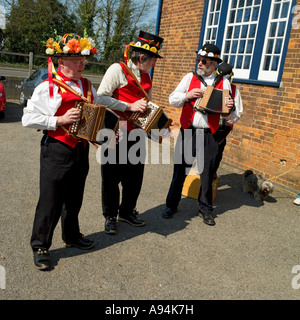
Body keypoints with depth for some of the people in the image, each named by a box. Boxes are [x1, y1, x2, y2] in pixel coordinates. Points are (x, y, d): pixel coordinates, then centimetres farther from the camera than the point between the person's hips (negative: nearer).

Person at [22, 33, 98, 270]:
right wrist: (60, 120, -20)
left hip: (81, 150, 6)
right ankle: (40, 246, 20)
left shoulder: (87, 86, 9)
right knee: (51, 200, 1)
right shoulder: (47, 88, -9)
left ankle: (72, 236, 38)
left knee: (74, 197, 19)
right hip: (56, 150, -6)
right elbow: (28, 119, -12)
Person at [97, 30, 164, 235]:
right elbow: (101, 98, -18)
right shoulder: (118, 69, -9)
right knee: (113, 176, 5)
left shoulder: (146, 76, 14)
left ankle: (127, 211, 32)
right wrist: (130, 107, -20)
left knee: (135, 174, 12)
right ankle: (110, 216, 23)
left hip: (137, 132, 7)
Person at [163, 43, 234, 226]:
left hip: (209, 135, 0)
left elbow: (228, 110, 8)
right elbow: (172, 99, 6)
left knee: (208, 172, 7)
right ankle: (172, 205, 22)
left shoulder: (223, 82, 6)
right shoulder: (190, 77, 7)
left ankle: (206, 209, 24)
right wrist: (187, 96, -13)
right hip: (188, 132, 0)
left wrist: (230, 108, -15)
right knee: (180, 169, 5)